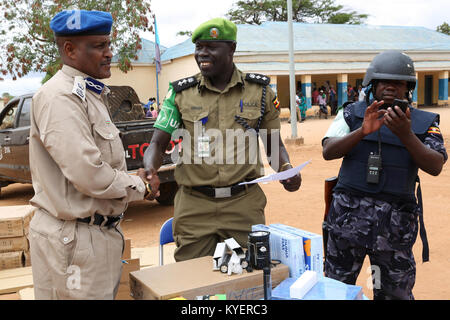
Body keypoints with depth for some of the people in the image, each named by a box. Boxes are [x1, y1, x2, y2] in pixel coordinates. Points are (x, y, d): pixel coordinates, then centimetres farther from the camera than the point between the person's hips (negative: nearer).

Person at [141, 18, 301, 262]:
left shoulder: (260, 90, 4)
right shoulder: (181, 93, 2)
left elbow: (274, 144, 12)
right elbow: (158, 143, 2)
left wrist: (285, 168, -8)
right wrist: (150, 171, -20)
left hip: (245, 204, 1)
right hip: (194, 205, 0)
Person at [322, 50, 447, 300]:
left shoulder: (424, 123, 6)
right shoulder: (352, 113, 6)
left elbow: (435, 166, -8)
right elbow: (328, 152, -6)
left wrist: (406, 135, -23)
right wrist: (363, 131, -22)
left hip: (395, 222, 0)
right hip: (348, 215, 0)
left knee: (395, 292, 11)